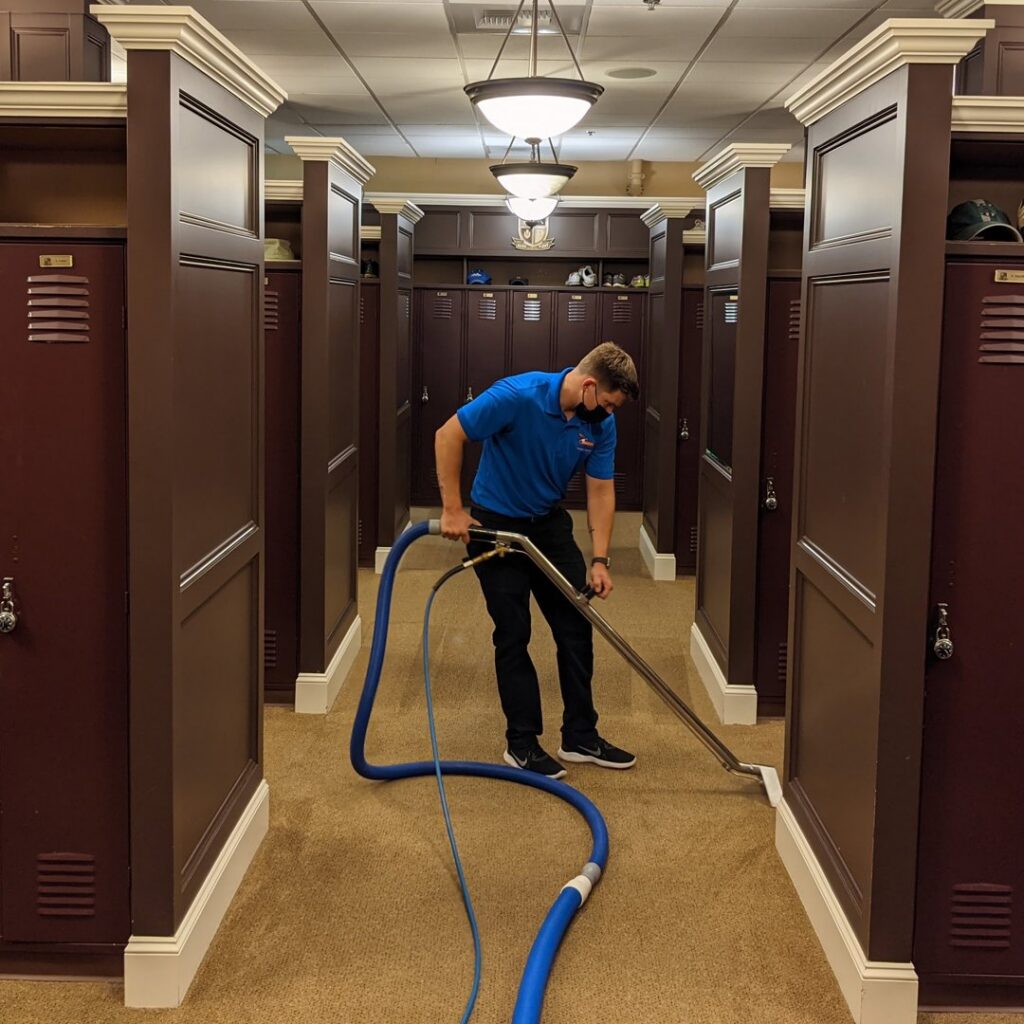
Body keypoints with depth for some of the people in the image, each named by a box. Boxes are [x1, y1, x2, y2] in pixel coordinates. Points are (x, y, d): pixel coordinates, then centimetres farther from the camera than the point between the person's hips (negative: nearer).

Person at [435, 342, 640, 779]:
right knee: (513, 633, -4)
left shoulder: (601, 424, -10)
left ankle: (580, 736, 15)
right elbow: (448, 436, -24)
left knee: (576, 626, 4)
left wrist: (600, 559, -12)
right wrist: (452, 510, -23)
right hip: (494, 524, -6)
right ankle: (521, 743, 8)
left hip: (548, 523, 6)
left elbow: (601, 490, -5)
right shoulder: (518, 395, -28)